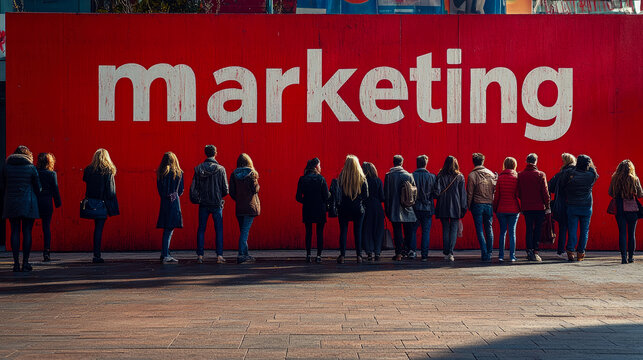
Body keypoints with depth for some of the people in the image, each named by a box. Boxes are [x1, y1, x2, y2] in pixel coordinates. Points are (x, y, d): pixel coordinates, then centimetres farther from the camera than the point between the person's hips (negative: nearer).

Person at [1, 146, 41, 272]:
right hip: (28, 204, -2)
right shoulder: (31, 167, -2)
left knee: (15, 232, 5)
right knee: (27, 232, 2)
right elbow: (38, 187, 1)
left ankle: (16, 262, 1)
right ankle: (25, 262, 0)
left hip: (11, 204, 2)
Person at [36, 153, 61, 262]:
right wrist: (58, 203, 5)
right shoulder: (52, 174, -4)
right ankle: (47, 252, -1)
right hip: (47, 202, -1)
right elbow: (55, 189, -3)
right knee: (47, 226, 5)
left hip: (35, 203, 1)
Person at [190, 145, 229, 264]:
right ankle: (219, 255, -1)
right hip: (217, 204, -1)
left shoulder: (198, 168, -2)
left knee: (201, 230, 8)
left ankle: (200, 255, 5)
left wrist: (195, 199, 12)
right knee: (219, 230, 5)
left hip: (203, 204, 1)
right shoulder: (220, 169, -6)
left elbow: (193, 187, -2)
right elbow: (225, 189, -3)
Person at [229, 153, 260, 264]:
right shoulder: (251, 173, -7)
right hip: (250, 206, -3)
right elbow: (255, 189, -9)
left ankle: (245, 254, 16)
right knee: (245, 231, -6)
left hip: (239, 207, 3)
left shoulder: (234, 174, 2)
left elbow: (231, 192, 2)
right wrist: (256, 182, 11)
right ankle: (241, 255, -14)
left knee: (243, 230, 13)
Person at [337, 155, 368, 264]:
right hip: (358, 209, 1)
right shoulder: (362, 178, -5)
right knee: (358, 232, 8)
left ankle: (342, 255, -2)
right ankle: (359, 256, 7)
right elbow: (366, 195, -2)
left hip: (344, 209, -1)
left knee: (343, 231, 5)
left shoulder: (342, 177, -7)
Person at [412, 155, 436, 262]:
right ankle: (424, 255, 1)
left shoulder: (412, 176, -6)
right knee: (426, 232, 4)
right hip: (427, 208, 0)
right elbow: (435, 193, 0)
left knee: (413, 230, 11)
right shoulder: (431, 177, -4)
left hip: (415, 208, 0)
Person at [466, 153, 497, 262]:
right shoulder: (491, 174, 5)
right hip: (489, 205, 3)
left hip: (477, 205, -3)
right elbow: (495, 189, 6)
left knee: (480, 230, 1)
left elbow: (469, 193, -5)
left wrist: (468, 206, 4)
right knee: (489, 229, 11)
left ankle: (484, 254, -7)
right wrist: (493, 203, 14)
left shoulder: (472, 175, -5)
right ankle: (489, 254, 11)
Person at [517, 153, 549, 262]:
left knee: (529, 229, 7)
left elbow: (518, 192, 3)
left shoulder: (520, 175, 0)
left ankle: (529, 251, 0)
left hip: (526, 207, 2)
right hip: (539, 207, -2)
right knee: (538, 229, 6)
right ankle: (535, 251, 3)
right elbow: (545, 192, -7)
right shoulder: (541, 175, -7)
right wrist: (547, 205, 1)